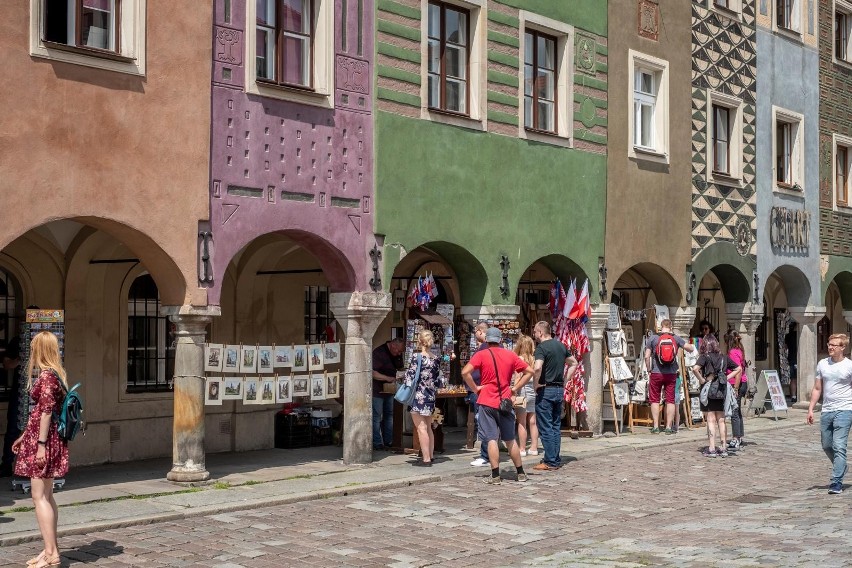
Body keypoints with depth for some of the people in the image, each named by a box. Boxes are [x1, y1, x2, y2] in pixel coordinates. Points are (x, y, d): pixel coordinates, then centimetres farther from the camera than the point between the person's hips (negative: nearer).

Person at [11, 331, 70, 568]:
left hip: (44, 440, -10)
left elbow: (45, 412, -19)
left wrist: (40, 444, -21)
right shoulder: (55, 374, 14)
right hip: (49, 439, 10)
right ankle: (51, 548, 20)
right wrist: (24, 437, 26)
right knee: (46, 496, 14)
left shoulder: (46, 376, -14)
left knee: (39, 496, -8)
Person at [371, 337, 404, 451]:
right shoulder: (378, 353, -18)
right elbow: (373, 373, -22)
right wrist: (388, 378, -28)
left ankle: (388, 442, 17)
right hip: (377, 390, -8)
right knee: (376, 417, -3)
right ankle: (377, 443, 0)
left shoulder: (397, 355, 6)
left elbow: (399, 368, 18)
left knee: (389, 415, 10)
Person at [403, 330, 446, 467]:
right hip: (430, 397, 6)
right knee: (428, 428, 16)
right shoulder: (436, 360, 3)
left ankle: (426, 459, -3)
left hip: (418, 397, -6)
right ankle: (430, 456, 21)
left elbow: (410, 379, -14)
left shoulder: (416, 359, -14)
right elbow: (441, 382, 7)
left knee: (421, 428, -3)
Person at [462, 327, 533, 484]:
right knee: (510, 439, 14)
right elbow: (529, 371, 9)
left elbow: (465, 372, -16)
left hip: (487, 402, -3)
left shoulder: (481, 355, -4)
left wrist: (475, 388, -5)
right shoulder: (510, 355, 6)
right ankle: (521, 473, 19)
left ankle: (495, 476, -3)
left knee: (491, 439, -1)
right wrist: (515, 388, 8)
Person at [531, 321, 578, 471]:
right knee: (555, 426, 14)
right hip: (559, 390, 8)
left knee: (545, 428, -2)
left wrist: (536, 384, -15)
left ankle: (550, 462, -2)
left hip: (545, 390, -8)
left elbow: (537, 368, -29)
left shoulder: (541, 348, -13)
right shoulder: (561, 345, 11)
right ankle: (556, 459, 16)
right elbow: (574, 363, 21)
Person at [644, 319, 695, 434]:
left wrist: (649, 369, 10)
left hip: (656, 373, -1)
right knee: (670, 400, 7)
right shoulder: (676, 338, 2)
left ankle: (656, 426, 5)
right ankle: (669, 427, 6)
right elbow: (690, 348, 7)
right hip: (671, 373, 1)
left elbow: (647, 357, -4)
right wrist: (692, 345, 30)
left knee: (655, 400, 7)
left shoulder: (653, 338, -2)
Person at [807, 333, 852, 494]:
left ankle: (836, 482, -10)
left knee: (839, 447, -11)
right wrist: (810, 408, 10)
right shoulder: (822, 364, 10)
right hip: (826, 411, 6)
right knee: (826, 446, 14)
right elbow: (817, 389, 16)